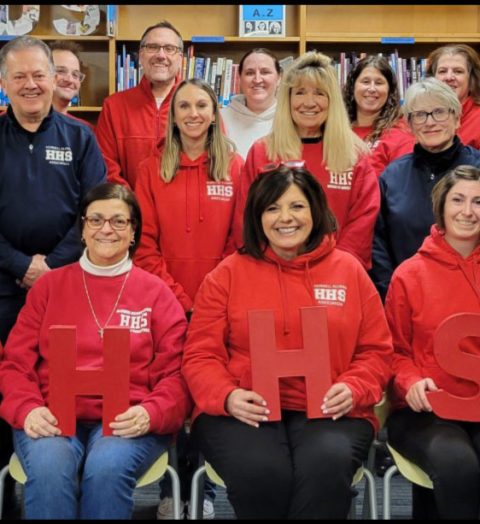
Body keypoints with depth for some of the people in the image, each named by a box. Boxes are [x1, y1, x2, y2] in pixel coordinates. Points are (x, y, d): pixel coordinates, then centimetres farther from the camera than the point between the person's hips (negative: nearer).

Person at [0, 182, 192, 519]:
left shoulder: (156, 292, 11)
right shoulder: (49, 285, 15)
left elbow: (175, 373, 5)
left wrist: (150, 414, -15)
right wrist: (27, 409, -10)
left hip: (127, 421, -1)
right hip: (54, 416, 1)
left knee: (108, 467, -33)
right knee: (48, 468, -32)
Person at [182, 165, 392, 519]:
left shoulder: (349, 270, 12)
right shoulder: (228, 274, 8)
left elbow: (375, 350, 12)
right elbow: (201, 355, 5)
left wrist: (353, 390, -9)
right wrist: (228, 396, -15)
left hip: (331, 412, 1)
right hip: (245, 411, 0)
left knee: (326, 467, -32)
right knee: (260, 473, -31)